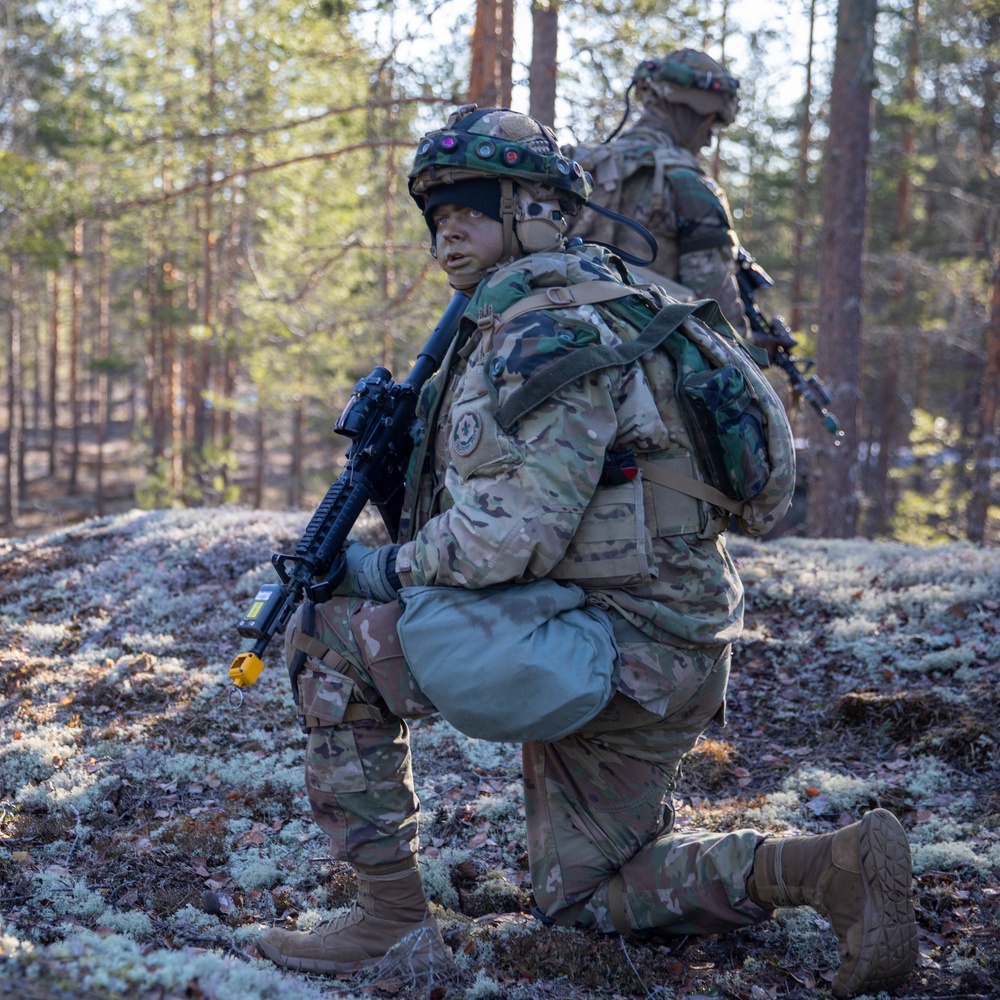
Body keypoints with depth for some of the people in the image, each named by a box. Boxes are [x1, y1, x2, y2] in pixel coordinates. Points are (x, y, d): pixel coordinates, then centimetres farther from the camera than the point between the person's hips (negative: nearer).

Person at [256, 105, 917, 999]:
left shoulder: (554, 332, -18)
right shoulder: (500, 328, 16)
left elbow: (517, 531, -27)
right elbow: (485, 499, 22)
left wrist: (388, 568, -12)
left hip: (624, 643, -11)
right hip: (647, 656, 11)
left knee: (330, 636, -11)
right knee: (583, 896, 20)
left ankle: (392, 917, -6)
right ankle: (834, 866, 10)